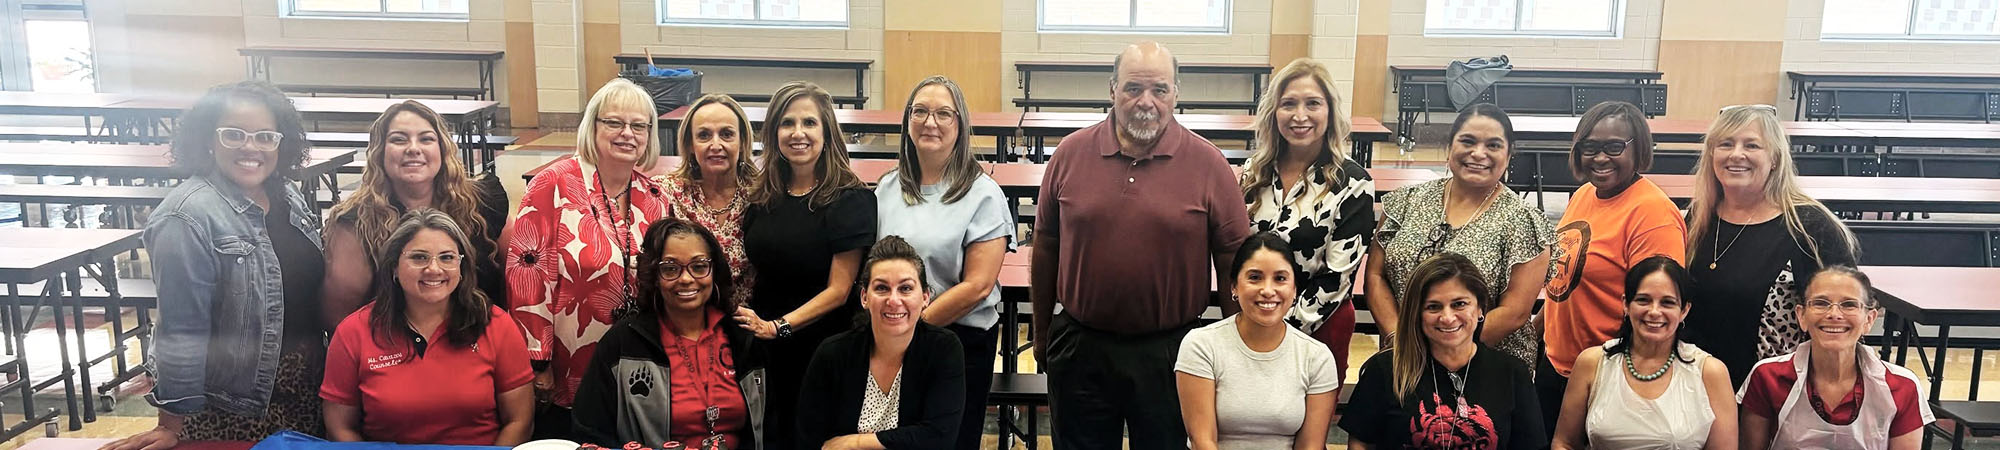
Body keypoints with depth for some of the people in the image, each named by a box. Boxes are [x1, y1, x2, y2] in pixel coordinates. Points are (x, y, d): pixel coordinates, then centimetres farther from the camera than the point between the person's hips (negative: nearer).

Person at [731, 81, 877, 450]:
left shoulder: (849, 199, -10)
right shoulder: (762, 198, 5)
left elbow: (838, 290, -13)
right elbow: (753, 274, 14)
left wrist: (778, 326, -20)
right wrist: (746, 316, -5)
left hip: (821, 351, -4)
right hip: (764, 351, 5)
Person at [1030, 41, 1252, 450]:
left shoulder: (1208, 163, -6)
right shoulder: (1071, 154, -1)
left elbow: (1232, 262, -1)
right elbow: (1045, 247, 6)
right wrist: (1042, 333, 10)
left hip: (1169, 350, -1)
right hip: (1079, 346, 1)